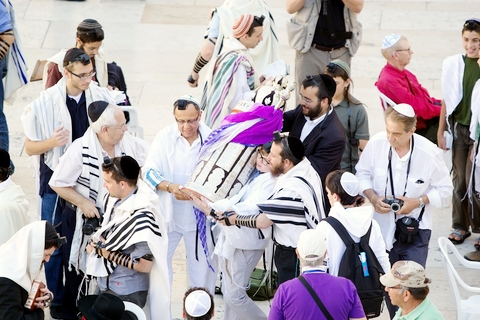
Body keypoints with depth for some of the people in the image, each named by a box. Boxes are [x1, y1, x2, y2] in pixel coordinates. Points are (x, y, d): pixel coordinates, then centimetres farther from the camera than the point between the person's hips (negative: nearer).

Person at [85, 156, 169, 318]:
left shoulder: (141, 217, -26)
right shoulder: (114, 201, -2)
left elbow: (144, 265, -23)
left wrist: (107, 252, -19)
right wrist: (95, 243, -5)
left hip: (126, 294, -8)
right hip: (104, 286, 8)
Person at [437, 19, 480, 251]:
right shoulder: (453, 64, 2)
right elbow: (448, 100, 9)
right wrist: (440, 131, 11)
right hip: (458, 128, 3)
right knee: (459, 180, 9)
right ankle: (460, 226, 21)